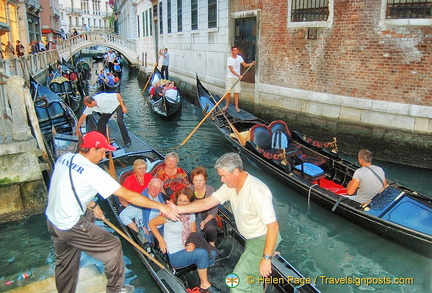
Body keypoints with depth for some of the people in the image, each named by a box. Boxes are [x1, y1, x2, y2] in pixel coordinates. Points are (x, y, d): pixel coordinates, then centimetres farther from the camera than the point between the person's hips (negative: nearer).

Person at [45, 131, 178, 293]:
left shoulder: (64, 158, -1)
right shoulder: (92, 171, -24)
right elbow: (128, 196, -24)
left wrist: (92, 205, 12)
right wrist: (160, 206, -18)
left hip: (52, 219, 9)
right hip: (71, 225, -8)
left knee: (65, 262, 25)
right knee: (113, 246, 6)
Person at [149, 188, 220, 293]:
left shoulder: (191, 214, 4)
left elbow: (193, 232, 10)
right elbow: (151, 223, -11)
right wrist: (161, 241, -15)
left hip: (186, 249, 7)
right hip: (174, 256, -6)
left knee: (212, 254, -11)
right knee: (202, 253, -26)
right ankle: (204, 284, -8)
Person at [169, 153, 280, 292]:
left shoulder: (257, 191, -31)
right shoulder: (230, 185, -6)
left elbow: (273, 226, -28)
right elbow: (207, 202, -6)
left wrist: (266, 258, -25)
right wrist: (178, 209, -14)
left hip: (263, 240, -8)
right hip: (251, 239, 8)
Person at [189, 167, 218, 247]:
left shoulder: (211, 190, -7)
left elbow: (214, 211, -6)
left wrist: (205, 221, -21)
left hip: (207, 217, 0)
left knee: (210, 228, -31)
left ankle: (212, 245, -3)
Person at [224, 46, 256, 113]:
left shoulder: (239, 57, 4)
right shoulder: (229, 59, -13)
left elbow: (245, 65, 12)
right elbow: (232, 70, -19)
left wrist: (251, 64, -7)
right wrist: (239, 76, -29)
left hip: (237, 78, 4)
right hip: (230, 77, -4)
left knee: (236, 92, 3)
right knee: (228, 92, -1)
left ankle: (236, 106, 11)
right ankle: (227, 105, 15)